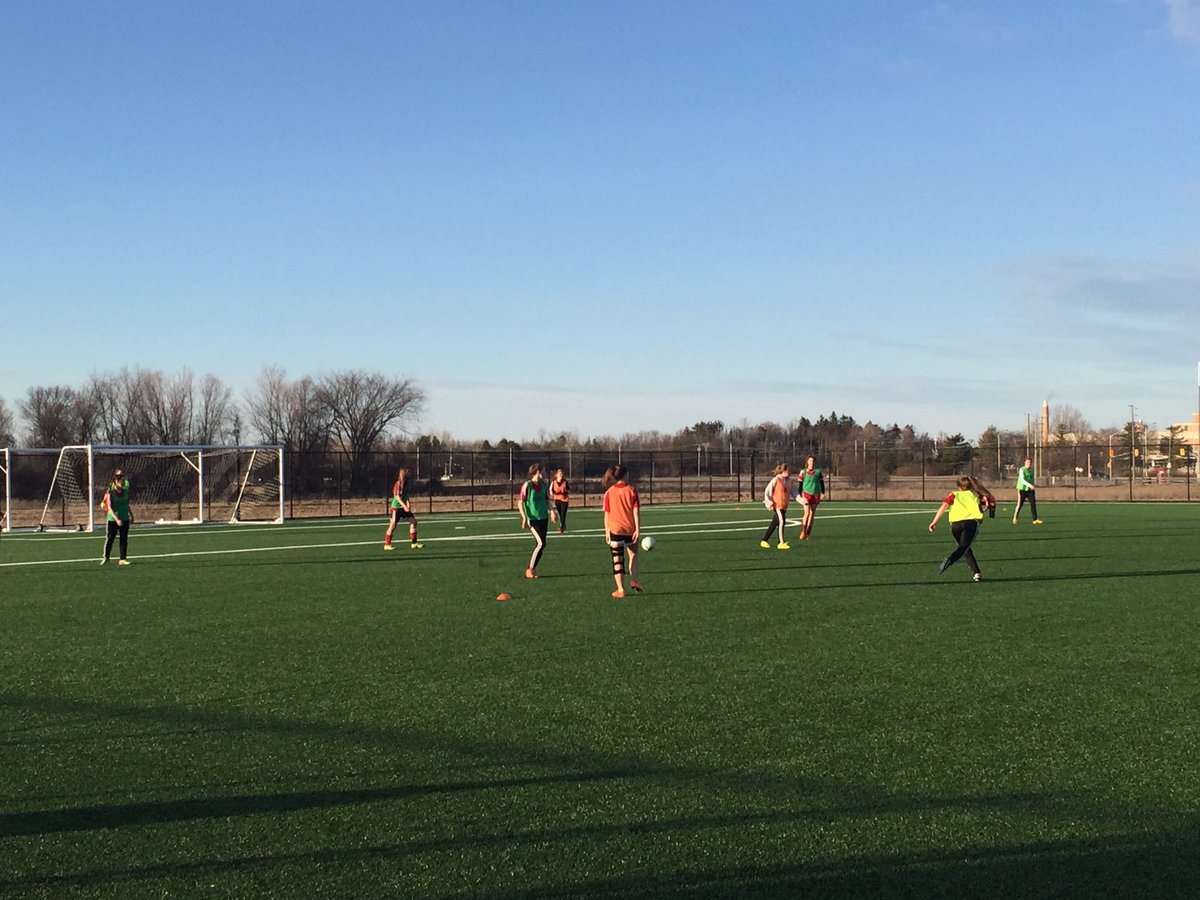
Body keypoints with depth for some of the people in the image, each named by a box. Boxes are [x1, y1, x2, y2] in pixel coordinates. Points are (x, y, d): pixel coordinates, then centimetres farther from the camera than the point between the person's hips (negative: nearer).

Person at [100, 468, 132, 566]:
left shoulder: (125, 490, 1)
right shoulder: (110, 493, -16)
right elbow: (110, 508, -21)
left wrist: (131, 515, 20)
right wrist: (117, 519, -30)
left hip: (124, 518, 4)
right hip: (112, 519, -4)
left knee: (124, 539, 3)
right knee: (110, 538, 5)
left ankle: (122, 559, 8)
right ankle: (106, 557, 23)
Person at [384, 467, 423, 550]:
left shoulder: (406, 484, 7)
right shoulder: (398, 484, -15)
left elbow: (406, 496, 9)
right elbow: (397, 496, -22)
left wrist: (408, 504, -9)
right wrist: (404, 506, -31)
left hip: (404, 508, 8)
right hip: (396, 507, -8)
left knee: (413, 521, 2)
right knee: (393, 525, -4)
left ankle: (414, 543, 7)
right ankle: (387, 545, 7)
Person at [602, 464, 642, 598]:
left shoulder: (609, 492, -1)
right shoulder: (632, 490, -3)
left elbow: (606, 514, 0)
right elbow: (636, 511, -8)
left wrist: (607, 532, 6)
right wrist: (638, 529, -8)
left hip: (615, 529, 0)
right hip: (630, 529, 0)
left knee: (617, 559, 5)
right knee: (633, 554, 23)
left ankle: (620, 589, 2)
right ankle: (634, 581, 9)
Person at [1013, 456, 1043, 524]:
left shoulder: (1032, 469, 7)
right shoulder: (1022, 469, -13)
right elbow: (1022, 479, -26)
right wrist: (1029, 485, -40)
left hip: (1030, 490, 5)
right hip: (1022, 489, -5)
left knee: (1033, 504, -7)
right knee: (1019, 505, 3)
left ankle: (1035, 519, -9)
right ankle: (1015, 518, 21)